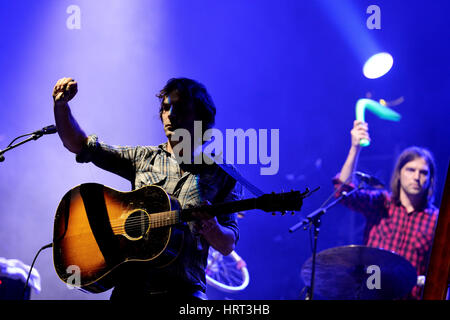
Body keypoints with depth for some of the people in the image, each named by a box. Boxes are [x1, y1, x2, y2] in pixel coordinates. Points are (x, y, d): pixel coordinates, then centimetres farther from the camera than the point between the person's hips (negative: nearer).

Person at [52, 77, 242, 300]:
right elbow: (78, 144, 12)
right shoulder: (142, 158, 14)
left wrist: (211, 228, -17)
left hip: (183, 288, -2)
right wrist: (61, 105, -4)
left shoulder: (222, 175, 8)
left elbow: (227, 246, 4)